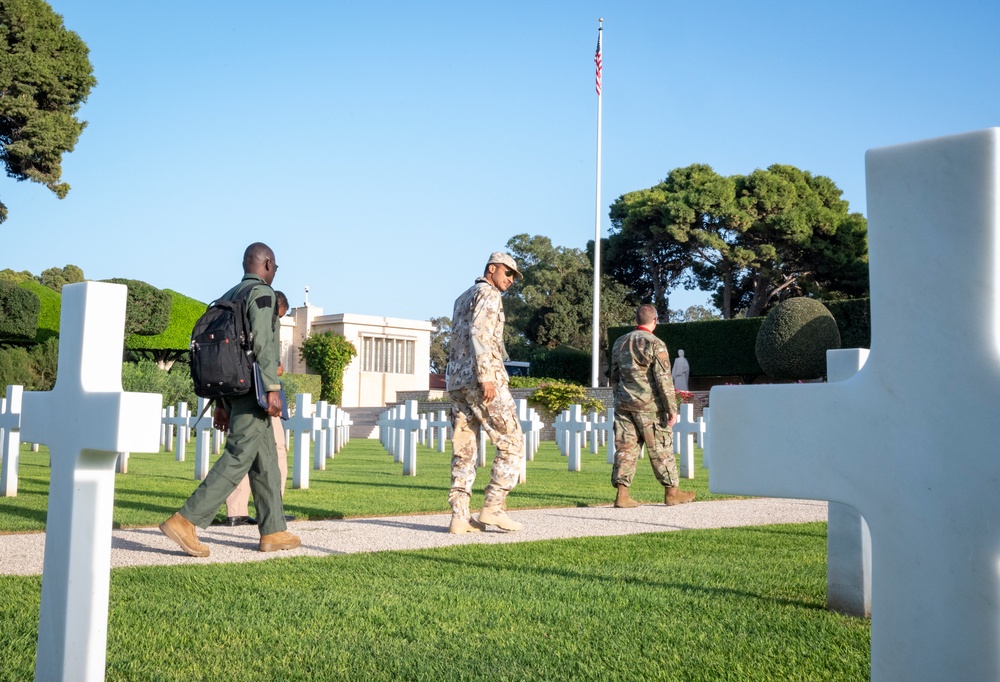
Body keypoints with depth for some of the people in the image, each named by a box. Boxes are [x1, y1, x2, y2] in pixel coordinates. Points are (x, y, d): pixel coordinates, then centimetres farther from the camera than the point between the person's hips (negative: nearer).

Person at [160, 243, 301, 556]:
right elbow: (263, 342, -19)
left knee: (265, 460, 11)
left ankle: (274, 532, 12)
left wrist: (222, 403, 20)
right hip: (253, 388, -9)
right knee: (238, 458, -11)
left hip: (232, 390, 9)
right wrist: (273, 388, -21)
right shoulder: (261, 293, -6)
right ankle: (186, 521, -16)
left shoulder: (228, 298, 20)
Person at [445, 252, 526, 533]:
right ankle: (493, 507, -7)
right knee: (512, 444, -3)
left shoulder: (462, 299, 26)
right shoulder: (487, 293, -2)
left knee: (464, 451, 5)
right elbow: (478, 334, -17)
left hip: (457, 383, 9)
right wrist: (486, 378, -23)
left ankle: (459, 516, -1)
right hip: (481, 379, -9)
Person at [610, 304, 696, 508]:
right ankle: (671, 492, 14)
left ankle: (622, 494, -1)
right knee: (661, 450, 5)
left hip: (624, 406, 5)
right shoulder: (655, 345, -10)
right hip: (649, 407, -5)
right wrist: (672, 409, -11)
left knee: (625, 448, 4)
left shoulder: (619, 343, 10)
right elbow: (664, 380, -13)